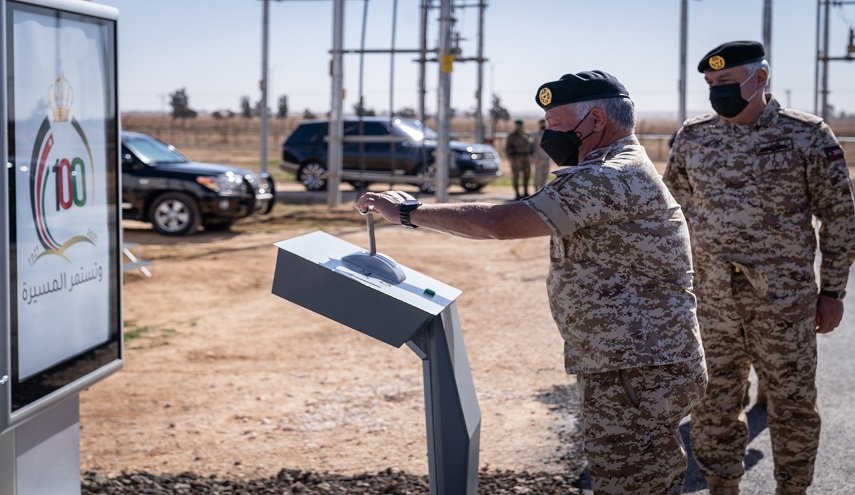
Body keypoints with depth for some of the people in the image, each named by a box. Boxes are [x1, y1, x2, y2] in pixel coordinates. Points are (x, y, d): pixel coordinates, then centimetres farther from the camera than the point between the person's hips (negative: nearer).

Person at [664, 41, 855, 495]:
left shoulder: (806, 135, -5)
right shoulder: (692, 136, 4)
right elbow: (674, 212, 13)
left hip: (783, 299, -3)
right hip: (711, 298, 3)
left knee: (792, 402, 6)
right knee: (712, 403, 9)